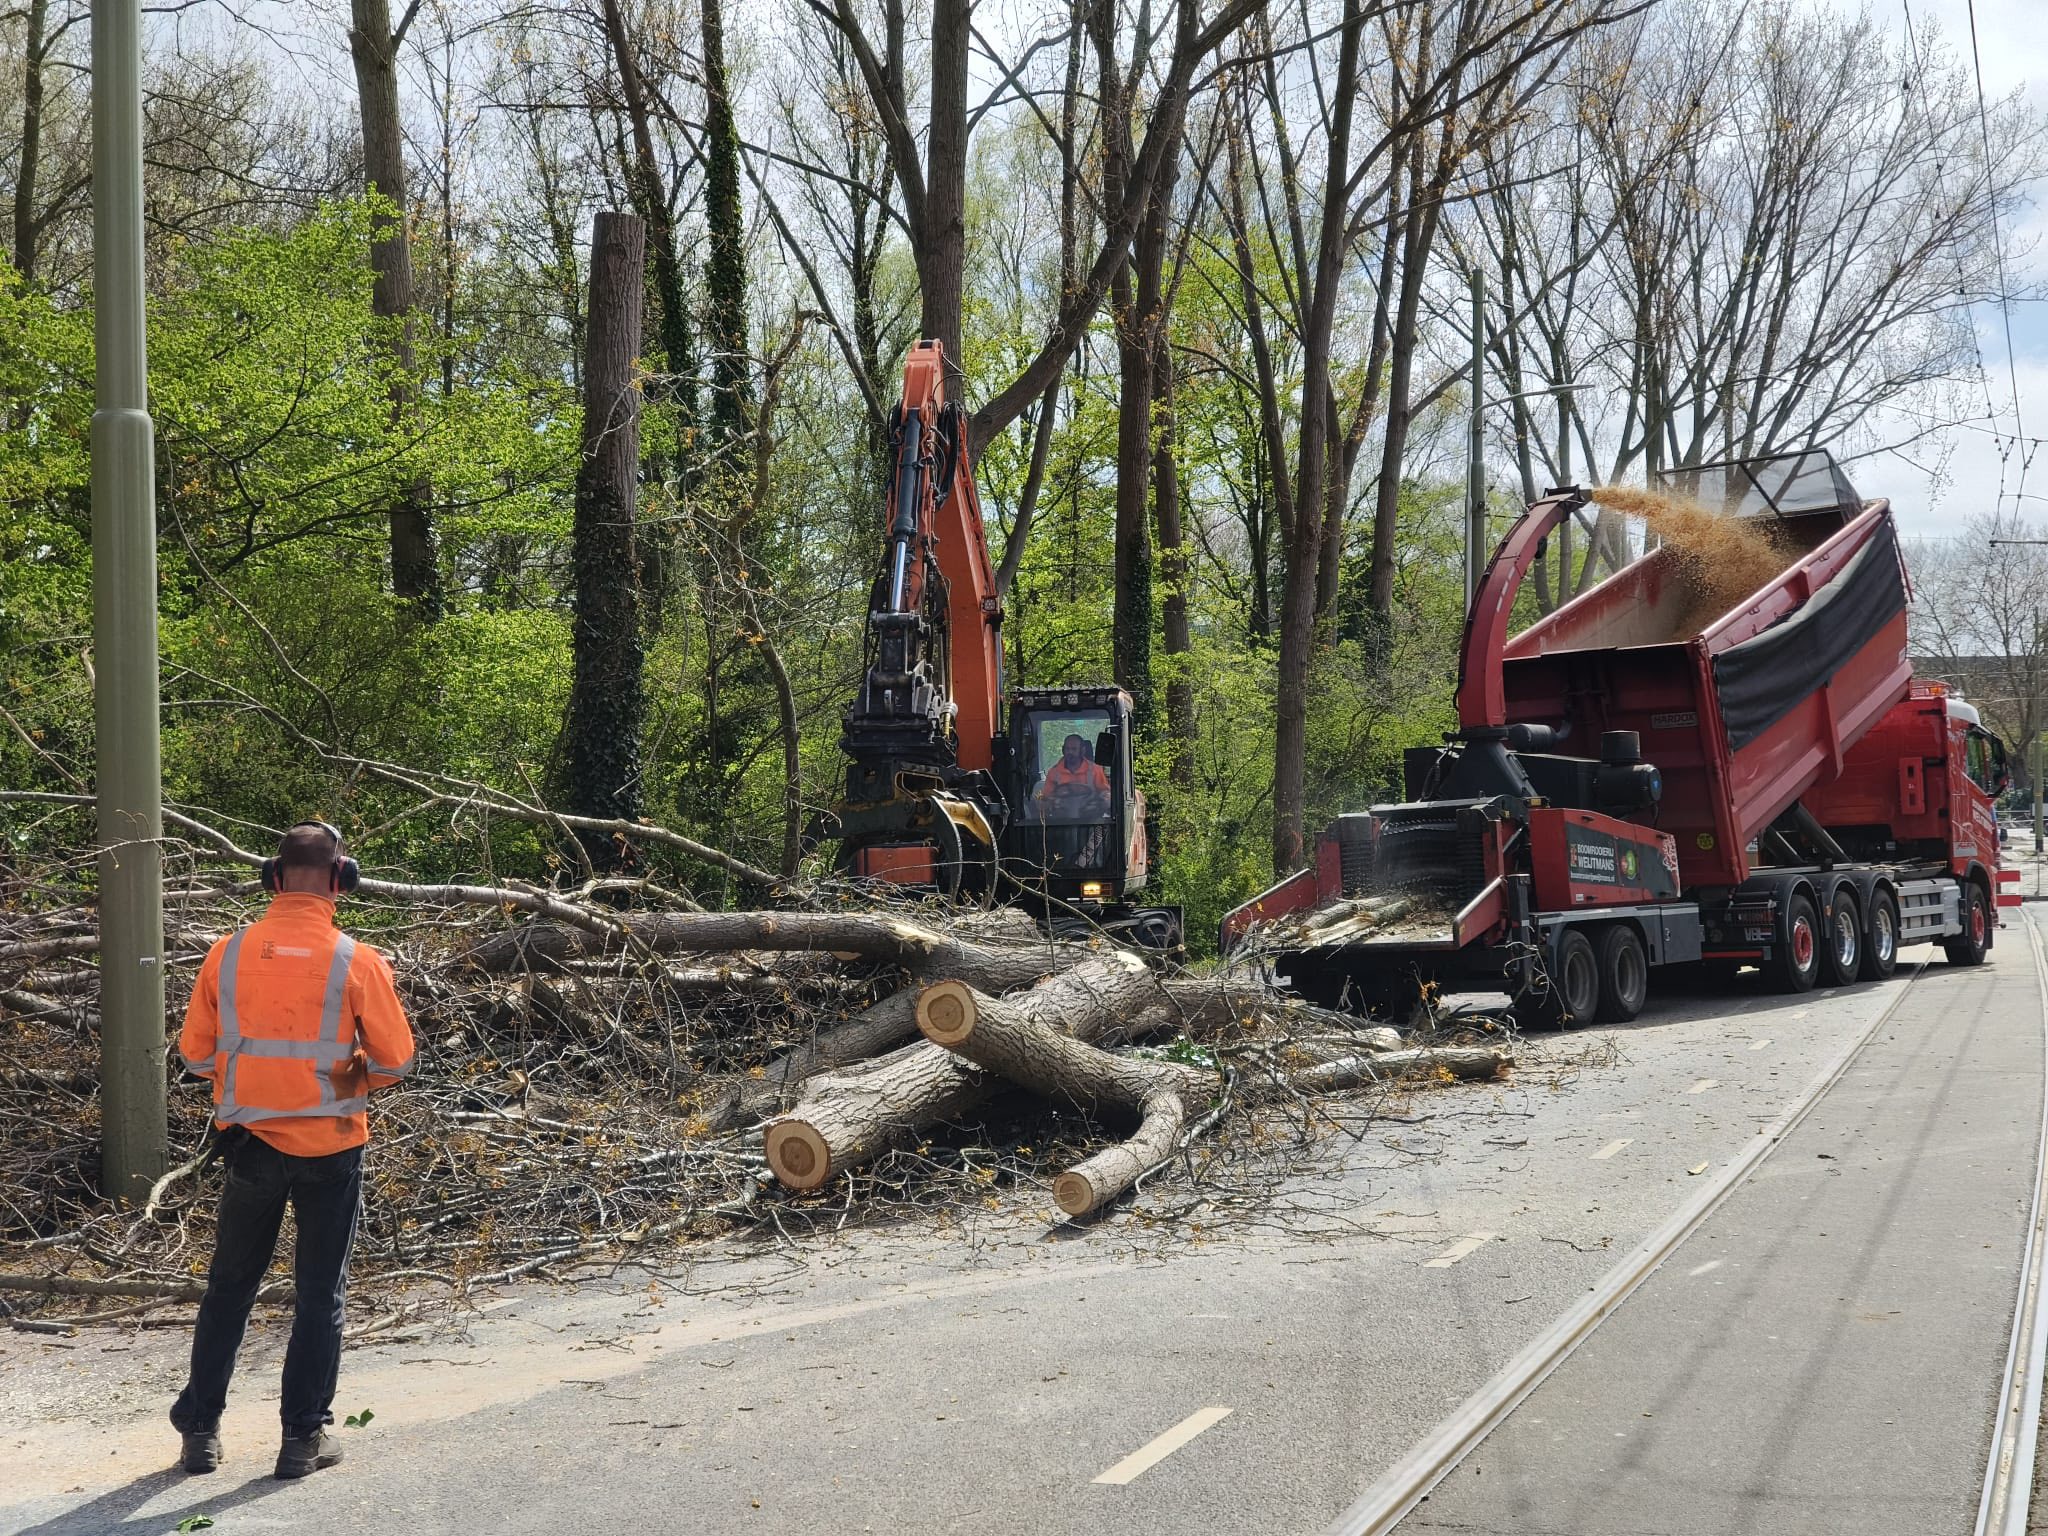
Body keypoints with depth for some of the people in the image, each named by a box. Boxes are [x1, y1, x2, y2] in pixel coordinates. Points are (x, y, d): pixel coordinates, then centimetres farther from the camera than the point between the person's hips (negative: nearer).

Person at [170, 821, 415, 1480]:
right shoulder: (356, 961, -13)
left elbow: (196, 1053, 2)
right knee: (320, 1294, 10)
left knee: (228, 1289, 17)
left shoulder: (227, 954, -5)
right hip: (330, 1147, -2)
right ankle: (304, 1436, 13)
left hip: (250, 1143, 2)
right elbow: (396, 1059, -8)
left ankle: (199, 1428, 22)